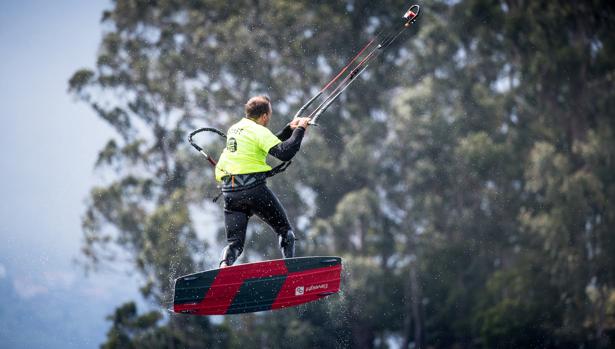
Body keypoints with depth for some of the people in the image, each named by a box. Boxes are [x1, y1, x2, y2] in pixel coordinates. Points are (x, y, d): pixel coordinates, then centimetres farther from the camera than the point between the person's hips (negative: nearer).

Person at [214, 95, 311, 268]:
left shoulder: (234, 129, 19)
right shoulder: (258, 131, -6)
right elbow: (284, 153, -17)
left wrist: (289, 129, 28)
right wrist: (299, 130, -6)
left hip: (229, 192, 6)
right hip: (253, 188, -6)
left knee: (235, 242, 8)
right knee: (284, 230, 10)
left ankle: (224, 266, -20)